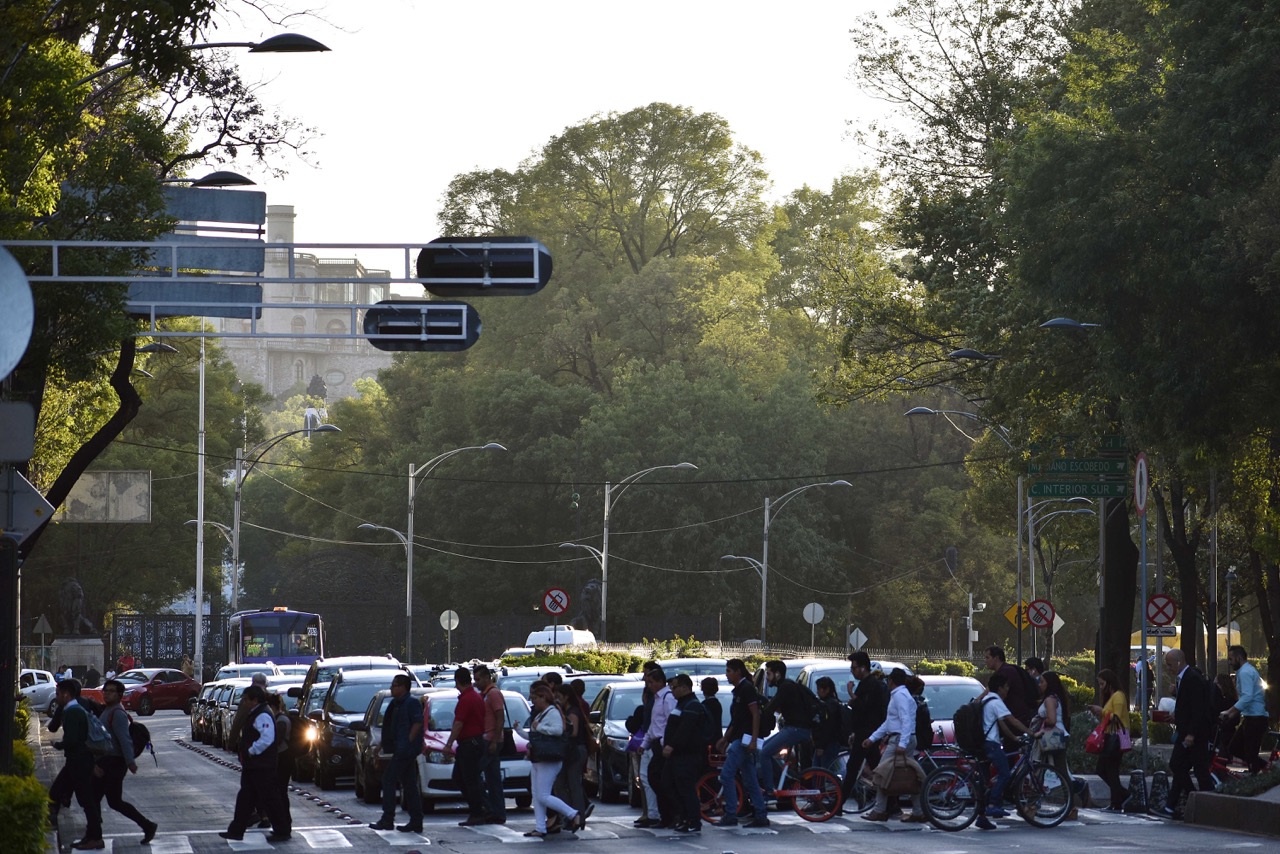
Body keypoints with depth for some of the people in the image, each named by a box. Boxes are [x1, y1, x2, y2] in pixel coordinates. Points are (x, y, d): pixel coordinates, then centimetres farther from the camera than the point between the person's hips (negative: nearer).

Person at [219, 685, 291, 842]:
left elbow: (266, 739, -28)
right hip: (252, 766, 11)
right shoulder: (254, 714, 16)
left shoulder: (263, 716, -18)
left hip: (262, 767, -11)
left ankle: (282, 831, 1)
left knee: (270, 798, -5)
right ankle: (236, 830, 17)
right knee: (245, 798, 12)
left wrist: (251, 751, -21)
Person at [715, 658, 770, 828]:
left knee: (726, 775, -12)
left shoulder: (747, 689, -10)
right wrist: (724, 739, 24)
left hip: (745, 739, -10)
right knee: (750, 781, 8)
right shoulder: (738, 691, 19)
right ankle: (761, 817, 8)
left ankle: (730, 816, -11)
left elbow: (756, 715, -17)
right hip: (739, 739, 10)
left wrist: (754, 740, -23)